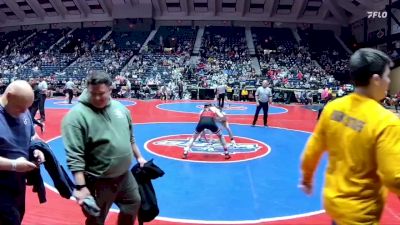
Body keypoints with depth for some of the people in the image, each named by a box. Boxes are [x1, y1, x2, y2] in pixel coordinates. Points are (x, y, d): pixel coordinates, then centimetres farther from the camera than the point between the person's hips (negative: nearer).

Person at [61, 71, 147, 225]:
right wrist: (80, 187, -27)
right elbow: (74, 157, -24)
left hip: (125, 175, 6)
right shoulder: (76, 115, -19)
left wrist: (139, 157, 17)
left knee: (133, 205, 23)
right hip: (98, 182, -6)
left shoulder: (120, 108, 2)